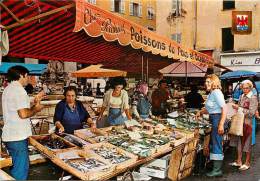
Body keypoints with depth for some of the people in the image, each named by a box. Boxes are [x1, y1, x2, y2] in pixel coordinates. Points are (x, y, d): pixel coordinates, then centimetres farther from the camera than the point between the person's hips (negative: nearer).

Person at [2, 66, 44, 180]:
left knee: (16, 166, 21)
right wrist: (36, 109, -8)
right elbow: (23, 114, -25)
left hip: (10, 135, 10)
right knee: (21, 168, -1)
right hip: (18, 136, -10)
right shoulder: (18, 89, -16)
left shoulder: (9, 89, 16)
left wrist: (35, 102, 17)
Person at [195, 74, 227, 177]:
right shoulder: (210, 93, 14)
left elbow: (224, 109, -21)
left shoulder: (216, 93, -15)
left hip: (217, 119, -10)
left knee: (216, 144, -4)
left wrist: (221, 125, -26)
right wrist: (200, 112, 8)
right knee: (212, 143, 16)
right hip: (212, 119, 10)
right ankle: (215, 166, 28)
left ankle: (217, 170, 5)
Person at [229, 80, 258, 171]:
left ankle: (247, 163, 18)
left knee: (247, 143, 5)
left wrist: (239, 108, -20)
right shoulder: (242, 96, 8)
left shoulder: (253, 98, -10)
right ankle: (239, 161, 24)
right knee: (239, 142, 12)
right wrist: (235, 107, -1)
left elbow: (251, 113, -16)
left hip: (248, 123, -6)